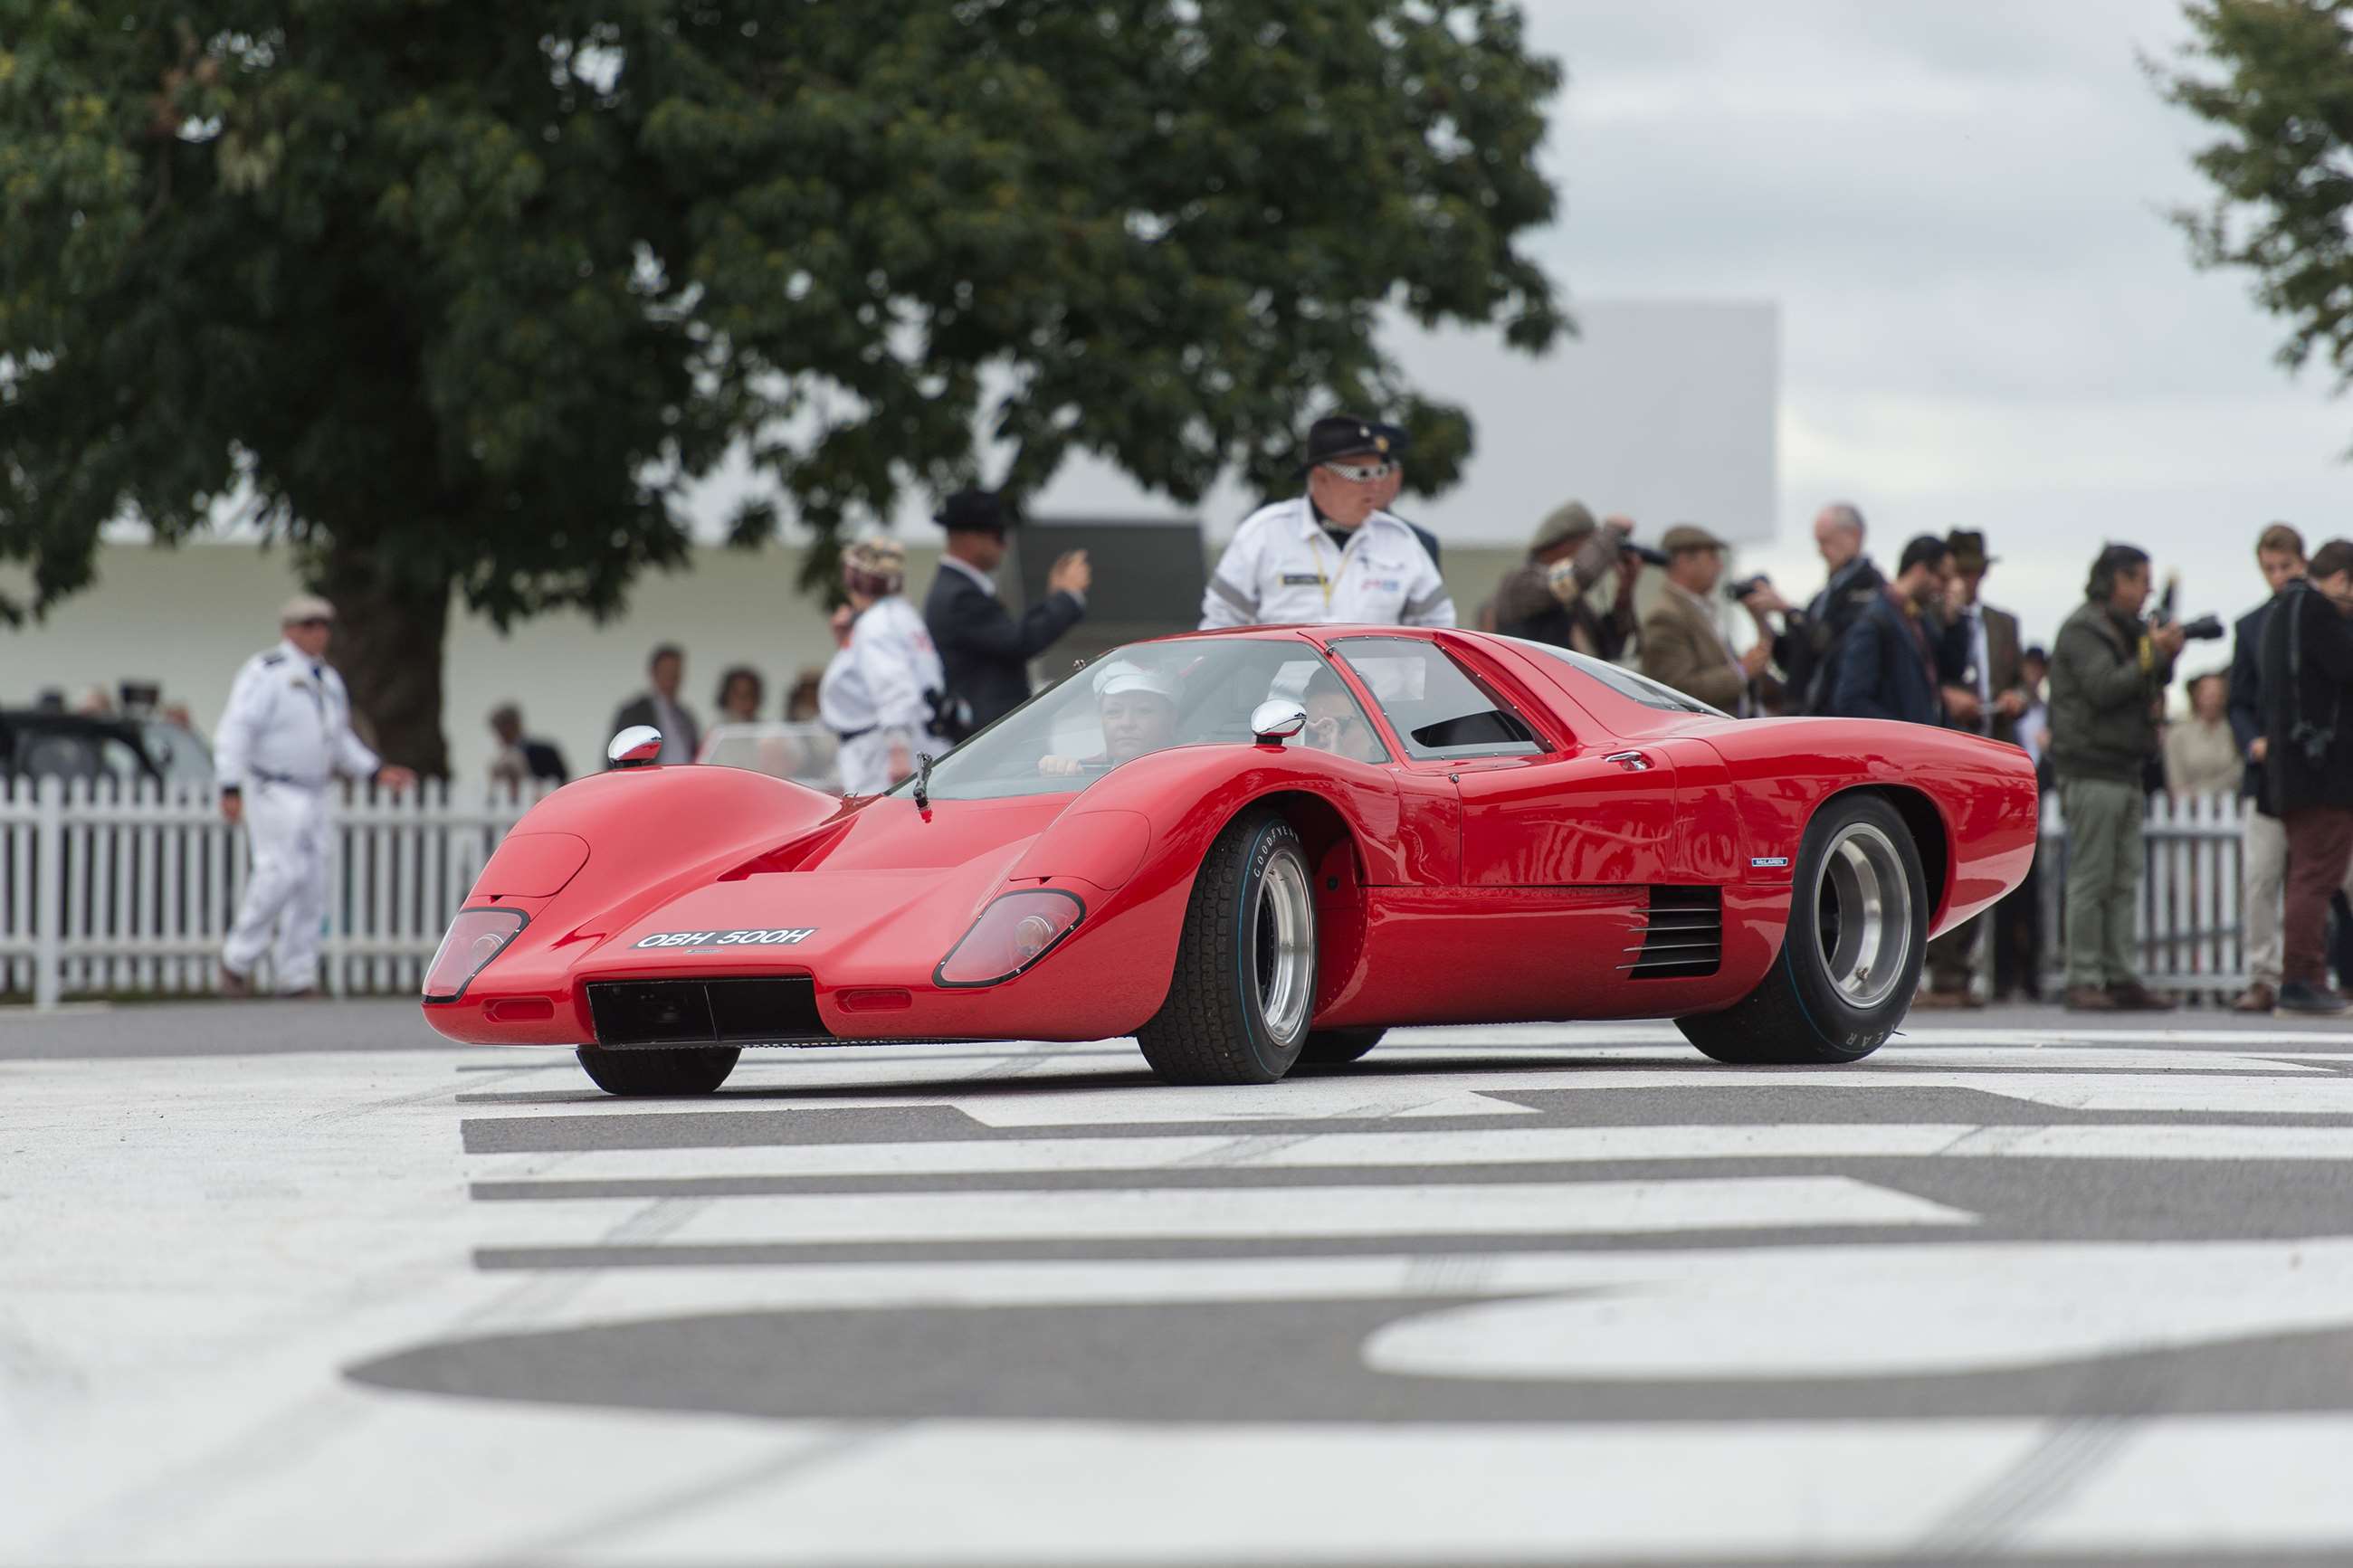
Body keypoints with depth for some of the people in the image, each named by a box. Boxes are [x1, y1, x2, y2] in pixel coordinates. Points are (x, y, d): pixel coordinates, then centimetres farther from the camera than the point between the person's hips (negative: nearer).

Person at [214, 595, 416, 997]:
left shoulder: (328, 681, 14)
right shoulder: (266, 673, -10)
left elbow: (340, 741, 23)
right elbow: (235, 730, -16)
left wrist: (378, 771, 10)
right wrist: (230, 790, -23)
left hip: (310, 796, 8)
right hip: (271, 793, -8)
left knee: (311, 883, 2)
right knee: (282, 872, -19)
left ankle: (297, 978, 5)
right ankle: (238, 956, -5)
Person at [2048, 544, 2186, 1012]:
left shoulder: (2126, 629, 21)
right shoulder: (2083, 630, -7)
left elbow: (2148, 688, 23)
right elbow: (2104, 688, -18)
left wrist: (2166, 656, 5)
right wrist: (2153, 654, -14)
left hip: (2124, 770, 9)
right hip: (2092, 768, -9)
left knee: (2124, 882, 7)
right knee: (2091, 880, -8)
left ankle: (2119, 977, 8)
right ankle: (2083, 979, -7)